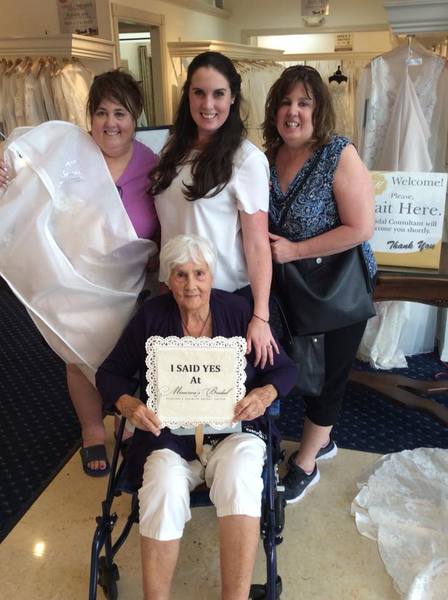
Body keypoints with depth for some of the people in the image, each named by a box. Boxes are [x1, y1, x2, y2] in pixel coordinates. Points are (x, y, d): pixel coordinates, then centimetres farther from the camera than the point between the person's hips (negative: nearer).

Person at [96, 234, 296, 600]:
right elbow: (110, 373, 8)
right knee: (165, 488, -30)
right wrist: (127, 404, -15)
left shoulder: (239, 311, -1)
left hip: (233, 427, 0)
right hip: (169, 431, 1)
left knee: (239, 477, -33)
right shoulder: (152, 316, 1)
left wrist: (266, 393, -18)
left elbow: (285, 368, 5)